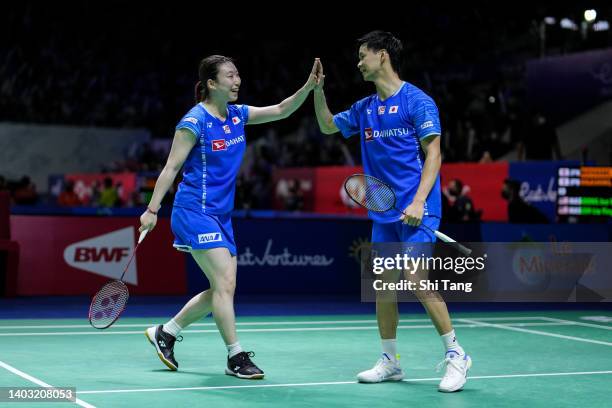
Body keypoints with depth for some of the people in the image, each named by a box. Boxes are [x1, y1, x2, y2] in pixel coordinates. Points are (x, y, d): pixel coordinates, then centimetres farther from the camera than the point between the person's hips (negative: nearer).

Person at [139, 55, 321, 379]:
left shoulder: (237, 114, 8)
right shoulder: (194, 121, -12)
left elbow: (280, 111, 7)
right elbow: (171, 167, -10)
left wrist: (308, 86, -8)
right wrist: (152, 210, -11)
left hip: (221, 215, 8)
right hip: (195, 211, -8)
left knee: (222, 289, 8)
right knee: (225, 283, -13)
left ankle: (165, 332, 23)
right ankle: (236, 358, -6)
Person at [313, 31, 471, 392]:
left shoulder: (417, 101, -7)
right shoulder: (365, 108, 14)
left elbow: (433, 153, -11)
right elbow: (328, 126, 29)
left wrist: (418, 202, -21)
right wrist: (318, 90, 13)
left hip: (415, 209, -7)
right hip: (382, 212, 7)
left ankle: (455, 354, -3)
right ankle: (390, 361, 17)